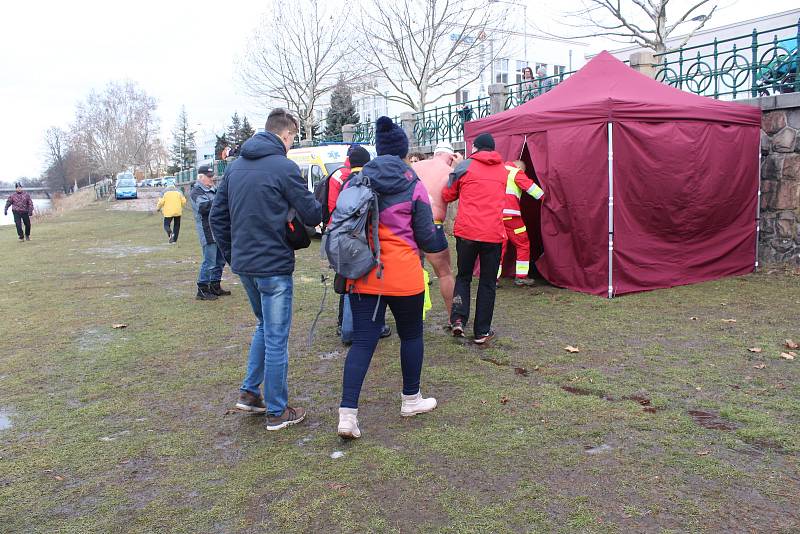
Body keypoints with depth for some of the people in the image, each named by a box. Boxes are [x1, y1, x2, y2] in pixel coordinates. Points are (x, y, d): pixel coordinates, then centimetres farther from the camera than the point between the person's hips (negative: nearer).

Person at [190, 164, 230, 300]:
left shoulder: (213, 190, 18)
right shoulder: (196, 192, -7)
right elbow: (203, 207, -24)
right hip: (208, 232, -9)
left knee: (220, 261, 14)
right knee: (209, 262, -7)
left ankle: (215, 286, 25)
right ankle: (202, 290, 2)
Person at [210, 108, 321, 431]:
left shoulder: (235, 166, 11)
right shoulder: (284, 167, -12)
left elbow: (217, 216, 13)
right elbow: (312, 216, -9)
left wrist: (231, 255, 18)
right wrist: (316, 205, 13)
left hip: (243, 264, 7)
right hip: (273, 265, -7)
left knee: (265, 326, 25)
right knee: (276, 337, 3)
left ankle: (249, 392, 26)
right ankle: (277, 411, 14)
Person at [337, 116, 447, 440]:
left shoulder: (355, 181, 3)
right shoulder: (414, 185, -5)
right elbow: (426, 237, -2)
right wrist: (440, 244, 20)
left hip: (362, 274, 3)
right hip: (403, 274, -3)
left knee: (363, 341, 5)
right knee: (411, 335, 17)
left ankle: (347, 414, -3)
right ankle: (411, 400, 32)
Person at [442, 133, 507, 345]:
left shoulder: (465, 166, 1)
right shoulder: (503, 170, 13)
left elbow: (447, 195, 8)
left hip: (466, 231, -1)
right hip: (493, 233, 1)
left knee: (463, 277, 17)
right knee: (488, 283, 10)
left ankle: (458, 319, 1)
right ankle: (482, 331, 12)